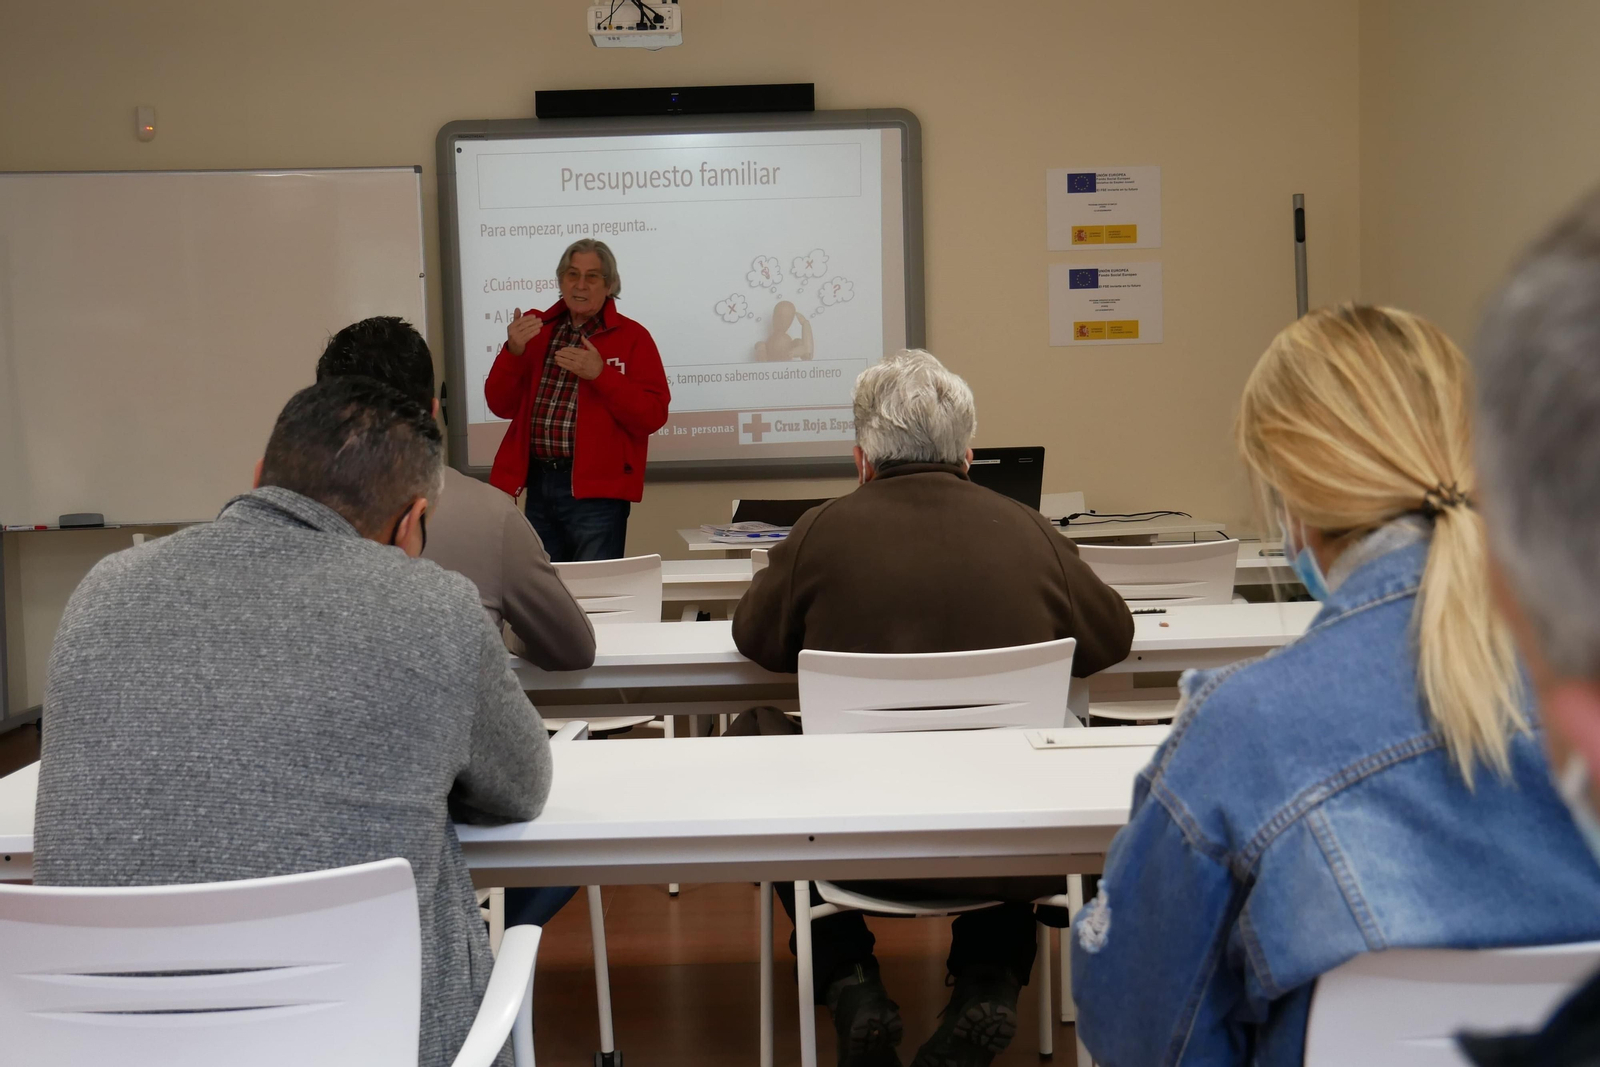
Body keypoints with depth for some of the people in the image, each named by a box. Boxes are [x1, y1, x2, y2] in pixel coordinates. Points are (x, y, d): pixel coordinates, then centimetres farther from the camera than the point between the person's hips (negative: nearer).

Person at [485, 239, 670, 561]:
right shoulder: (538, 330, 10)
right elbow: (501, 406, 7)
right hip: (538, 486, 4)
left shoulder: (631, 337, -1)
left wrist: (600, 374, -19)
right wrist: (514, 351, -9)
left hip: (595, 490, -4)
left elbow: (653, 416, -9)